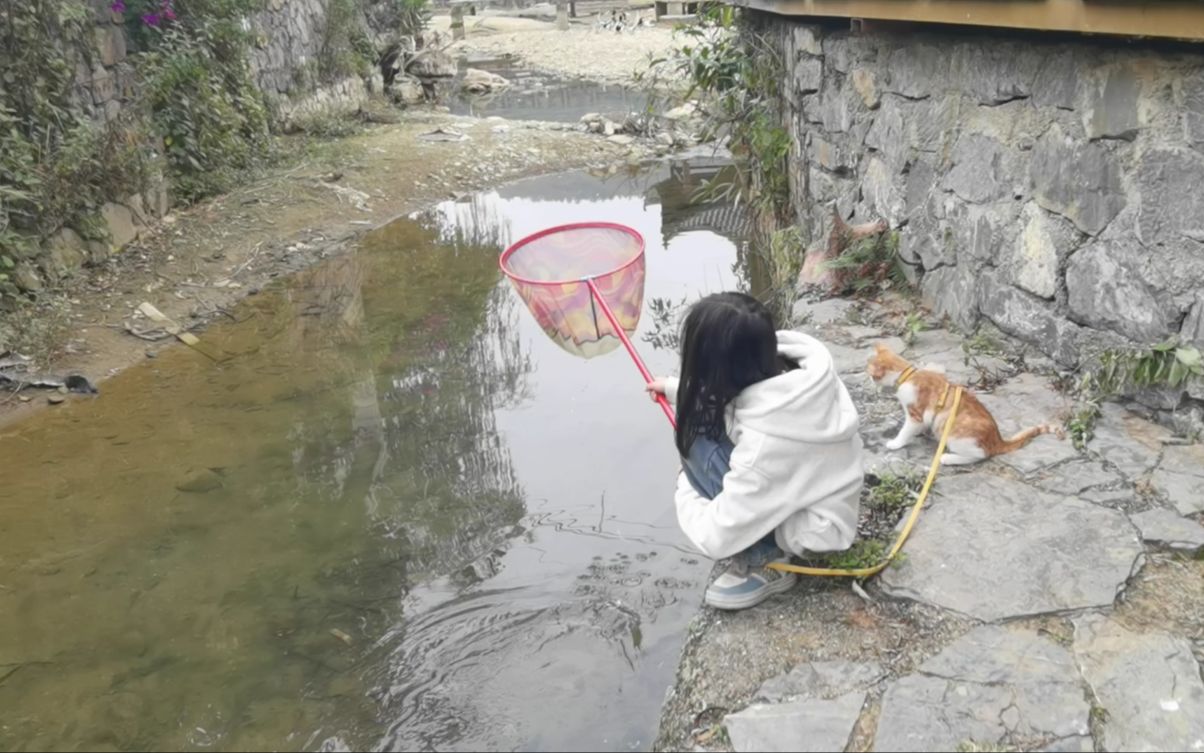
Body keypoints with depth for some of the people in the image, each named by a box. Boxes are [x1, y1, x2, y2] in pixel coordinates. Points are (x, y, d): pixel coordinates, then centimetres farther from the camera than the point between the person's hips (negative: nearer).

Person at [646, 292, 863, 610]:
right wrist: (675, 389, 22)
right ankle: (759, 542, 12)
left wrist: (685, 490, -7)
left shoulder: (764, 443, -37)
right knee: (710, 422, 4)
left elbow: (715, 538, -27)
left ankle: (766, 561, -5)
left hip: (817, 528, -8)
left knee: (702, 445, -21)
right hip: (819, 491, 8)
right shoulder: (797, 368, -16)